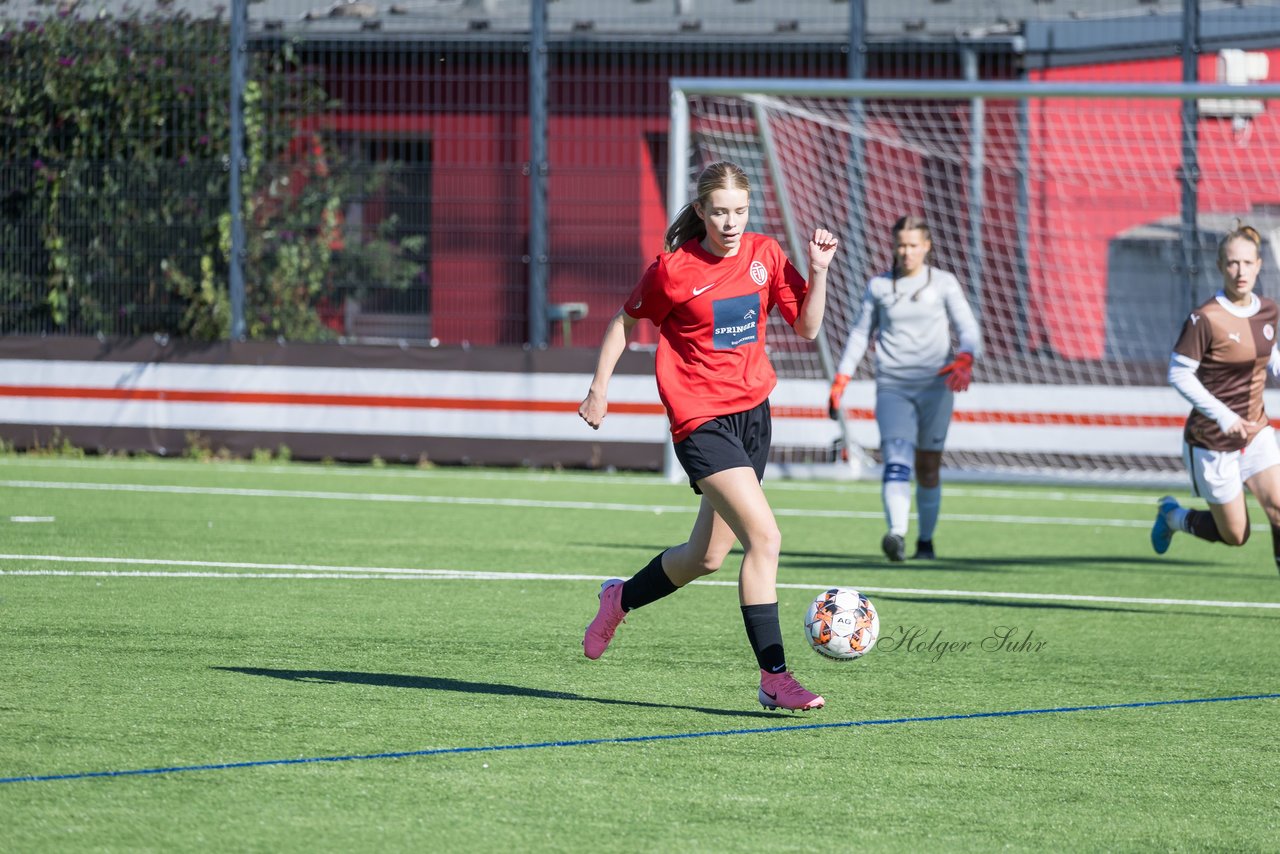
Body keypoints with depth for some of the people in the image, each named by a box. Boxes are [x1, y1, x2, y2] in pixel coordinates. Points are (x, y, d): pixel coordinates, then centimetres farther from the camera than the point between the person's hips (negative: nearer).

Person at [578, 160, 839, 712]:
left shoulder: (764, 255, 3)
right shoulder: (674, 270, -9)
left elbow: (807, 328, 5)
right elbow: (626, 321, 6)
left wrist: (819, 271, -9)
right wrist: (599, 387, 7)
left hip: (752, 411, 6)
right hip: (701, 418, -6)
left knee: (707, 556, 16)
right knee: (764, 537, -20)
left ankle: (622, 599, 43)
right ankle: (774, 677, -17)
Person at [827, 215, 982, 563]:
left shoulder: (944, 283, 4)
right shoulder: (878, 286, 9)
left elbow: (968, 329, -4)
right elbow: (860, 334, 19)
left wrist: (964, 361, -25)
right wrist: (840, 381, 13)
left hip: (934, 386, 0)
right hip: (892, 387, 0)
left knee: (928, 468, 6)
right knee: (897, 462, -19)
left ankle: (925, 541, 21)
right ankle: (896, 533, -35)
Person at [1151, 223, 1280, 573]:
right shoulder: (1204, 319, -20)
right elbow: (1179, 375, -18)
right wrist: (1223, 416, -27)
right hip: (1213, 441, -5)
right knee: (1235, 535, 5)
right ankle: (1171, 515, 34)